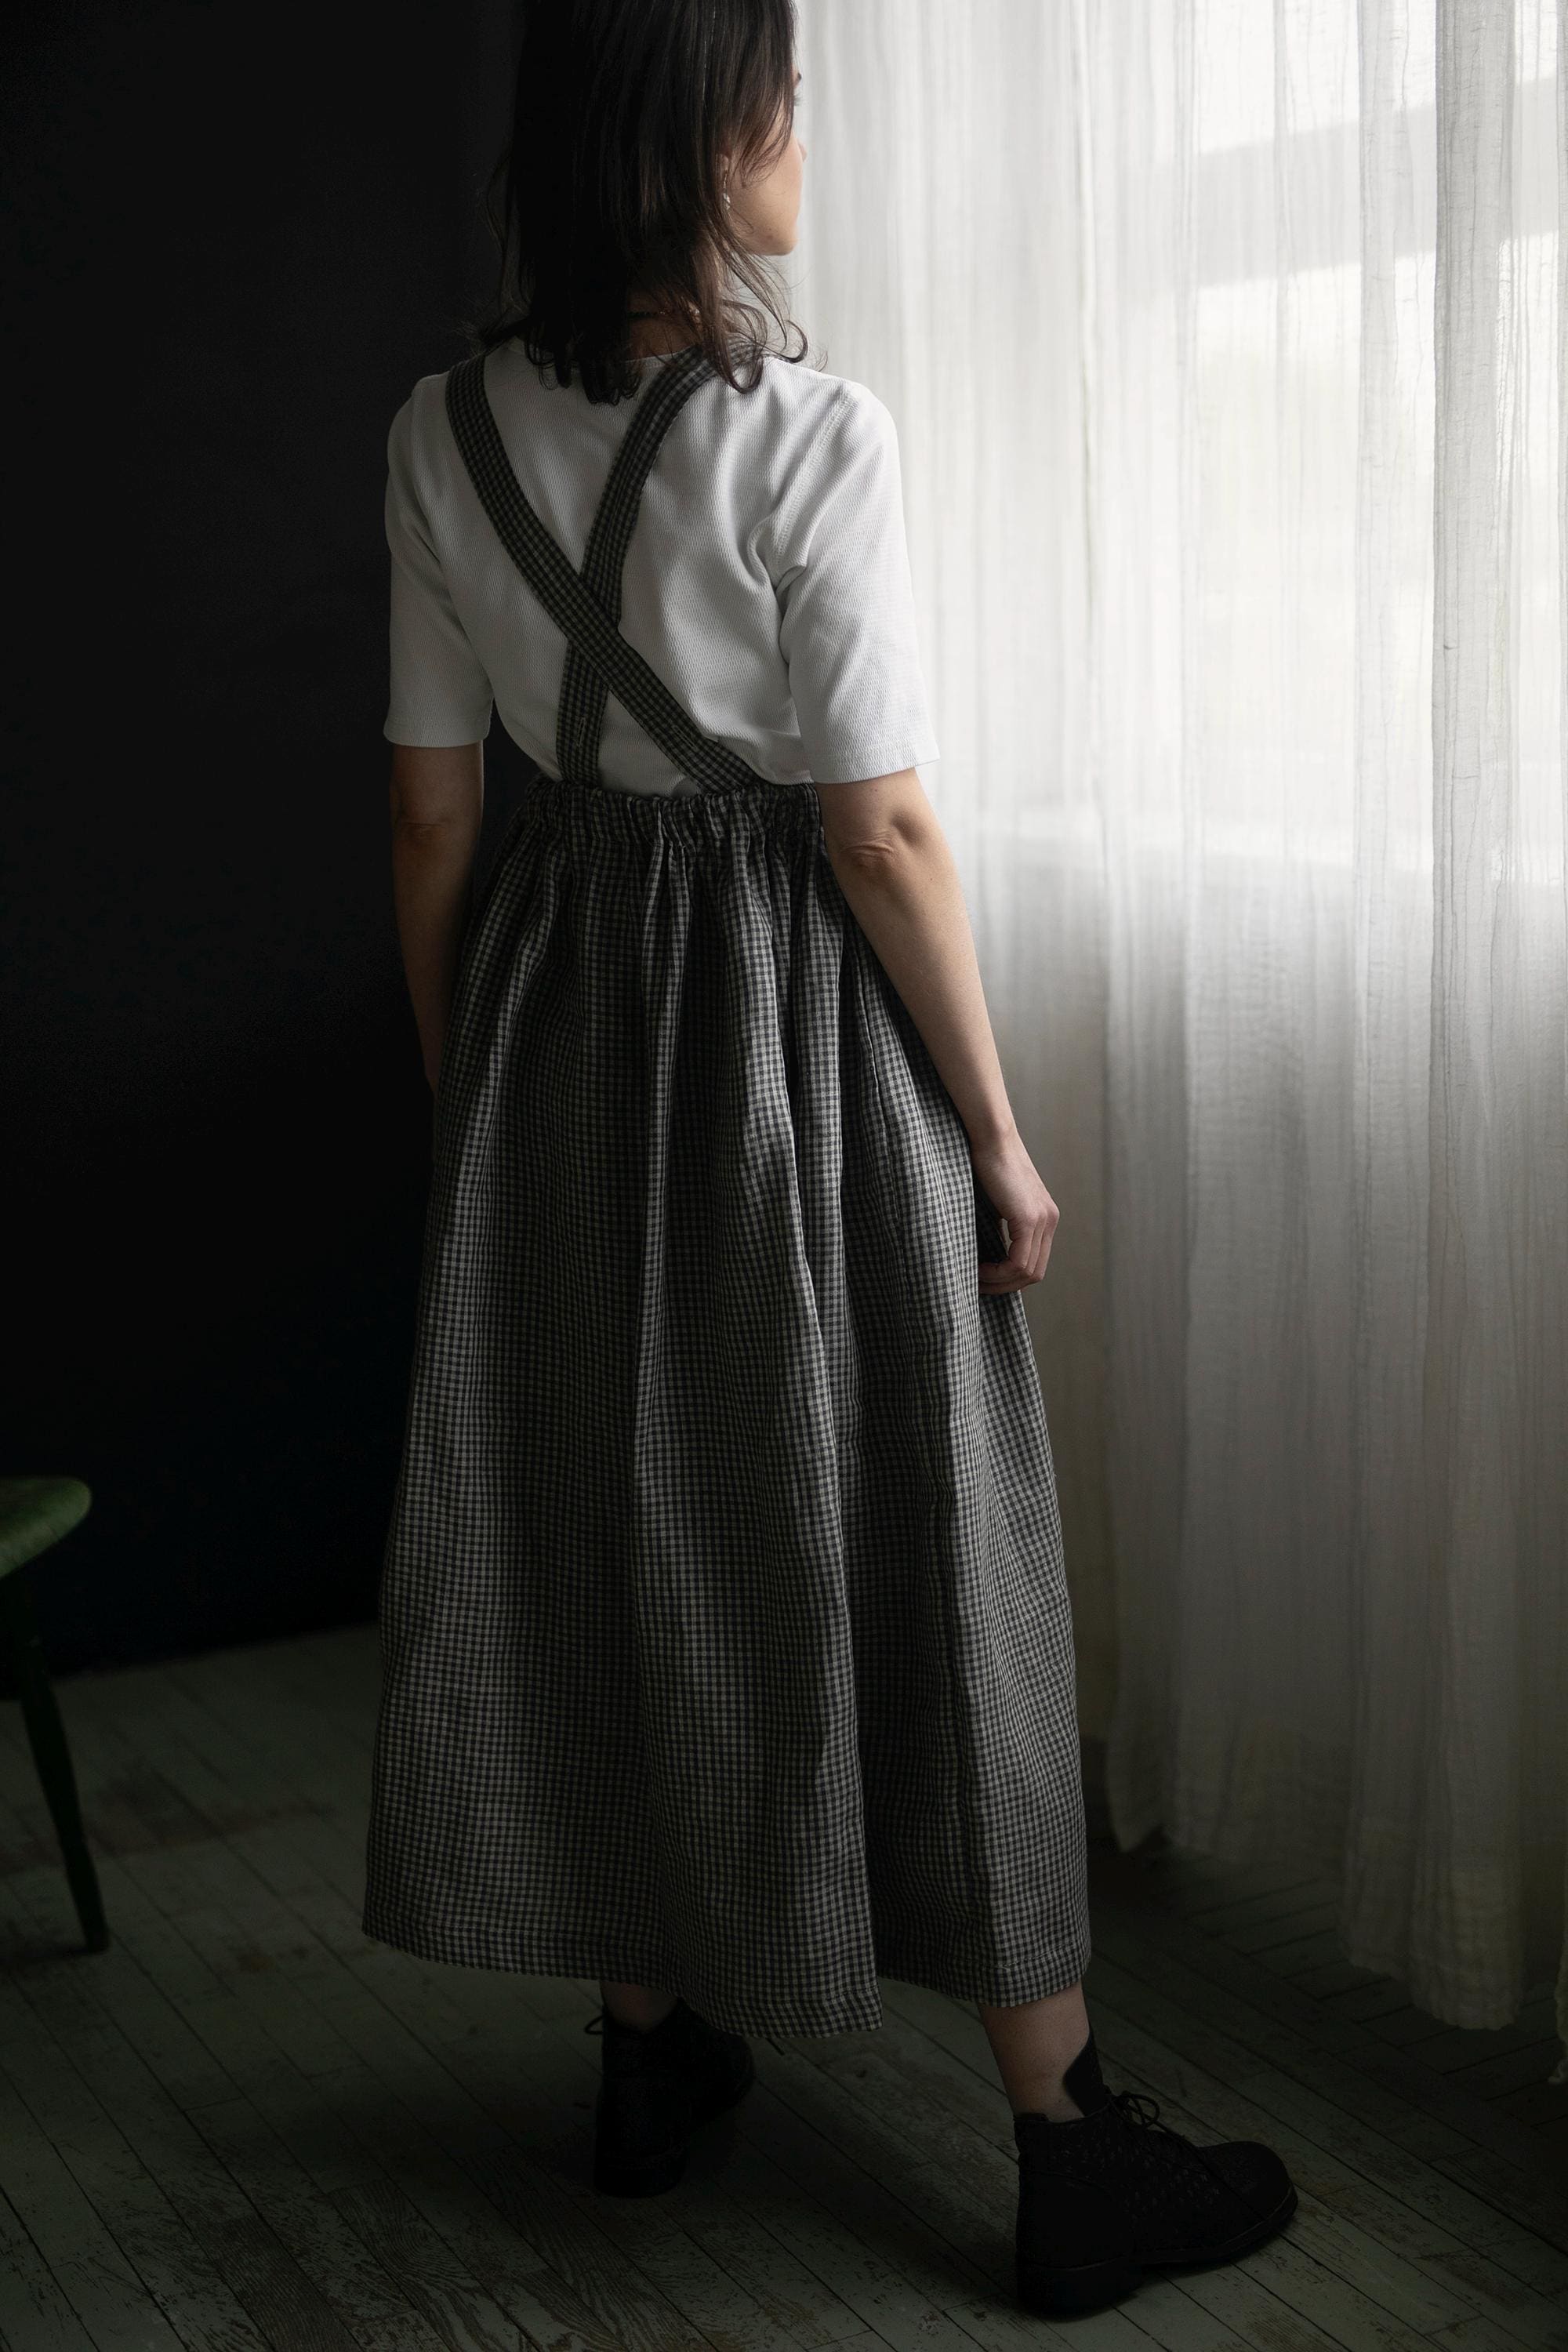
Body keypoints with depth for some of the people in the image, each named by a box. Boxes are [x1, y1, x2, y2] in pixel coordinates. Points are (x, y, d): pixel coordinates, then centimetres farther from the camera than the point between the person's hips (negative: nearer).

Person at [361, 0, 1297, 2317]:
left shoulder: (444, 435, 1)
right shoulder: (813, 433, -15)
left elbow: (434, 820, 4)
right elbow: (881, 834, -15)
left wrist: (464, 1100, 14)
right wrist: (1000, 1133, -7)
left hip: (560, 1000, 6)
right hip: (791, 1010, -5)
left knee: (597, 1513, 16)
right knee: (896, 1533, 2)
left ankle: (652, 2045, 30)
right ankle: (1073, 2152, 13)